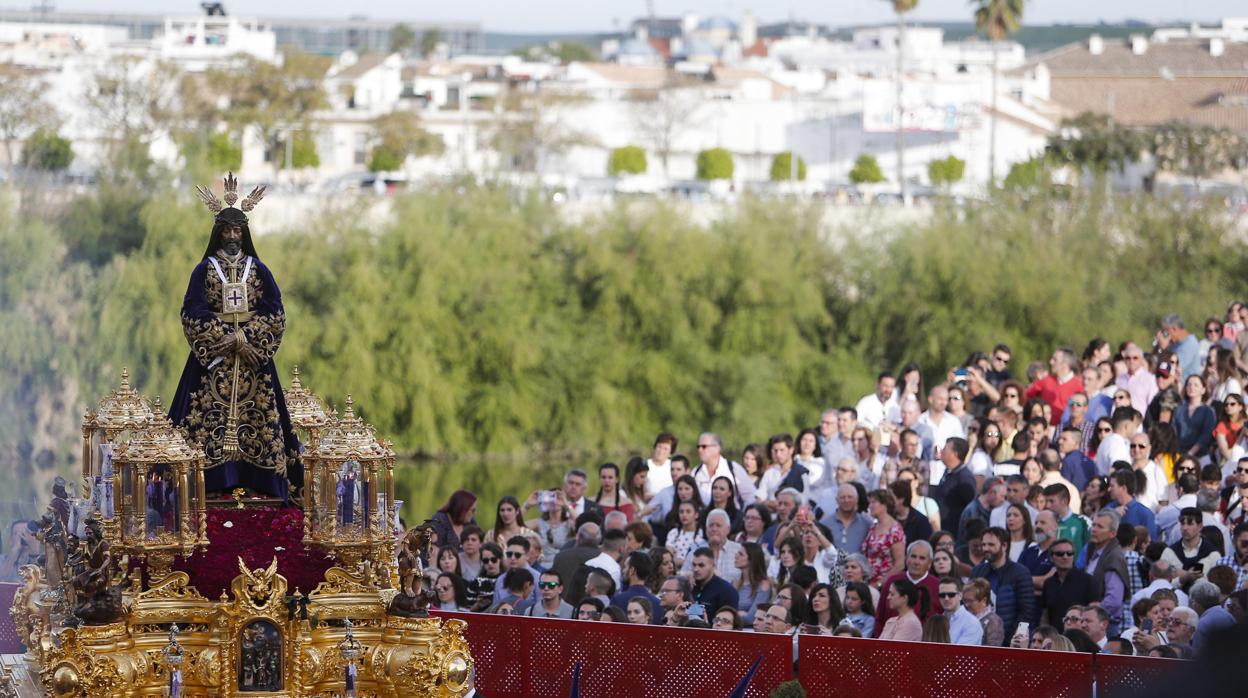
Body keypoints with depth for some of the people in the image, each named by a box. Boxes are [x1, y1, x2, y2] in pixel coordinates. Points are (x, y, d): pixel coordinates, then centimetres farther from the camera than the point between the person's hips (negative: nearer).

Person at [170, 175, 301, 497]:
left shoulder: (258, 270, 7)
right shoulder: (204, 270, 2)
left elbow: (274, 313, 0)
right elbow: (194, 314, -7)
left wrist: (244, 337, -14)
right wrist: (230, 340, -14)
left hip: (253, 354, 2)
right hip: (213, 356, -2)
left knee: (255, 416, -3)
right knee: (212, 417, -8)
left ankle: (254, 483, -2)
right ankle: (215, 484, -8)